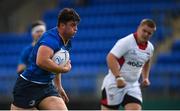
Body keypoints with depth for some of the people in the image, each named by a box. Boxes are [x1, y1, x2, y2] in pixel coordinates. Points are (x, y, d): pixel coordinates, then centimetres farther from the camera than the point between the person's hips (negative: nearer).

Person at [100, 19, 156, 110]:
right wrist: (118, 77, -33)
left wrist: (145, 78, 18)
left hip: (133, 85, 6)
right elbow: (111, 58, -26)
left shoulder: (150, 48, 7)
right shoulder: (126, 42, -17)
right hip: (114, 84, -6)